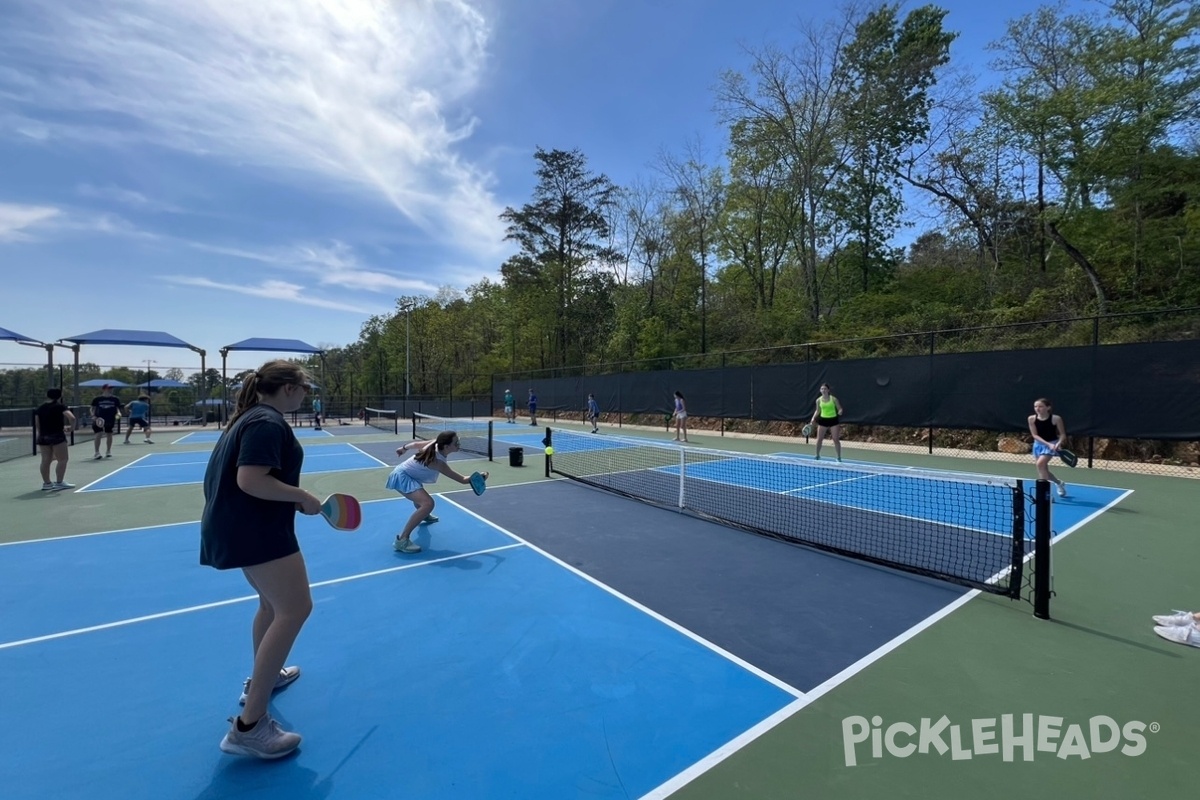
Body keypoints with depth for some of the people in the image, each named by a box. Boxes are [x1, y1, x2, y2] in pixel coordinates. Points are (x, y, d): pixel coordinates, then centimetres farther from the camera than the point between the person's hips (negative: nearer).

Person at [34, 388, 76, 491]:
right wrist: (71, 427, -5)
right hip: (57, 435, -7)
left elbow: (37, 425, 14)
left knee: (45, 460, 10)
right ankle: (59, 483, -5)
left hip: (43, 437, 7)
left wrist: (40, 435, 24)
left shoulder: (40, 408, 11)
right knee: (62, 460, -2)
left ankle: (46, 483, 17)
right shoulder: (60, 406, -6)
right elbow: (72, 417, -21)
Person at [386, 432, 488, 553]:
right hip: (402, 477, -10)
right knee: (428, 503, -31)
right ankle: (402, 540, -25)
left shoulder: (435, 444, -11)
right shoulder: (438, 462, -32)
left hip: (404, 473, 10)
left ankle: (423, 515, 72)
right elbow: (462, 479, -32)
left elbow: (415, 444, 7)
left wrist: (403, 448, 24)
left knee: (421, 497, 39)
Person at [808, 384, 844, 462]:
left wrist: (840, 412, -25)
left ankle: (839, 457, 9)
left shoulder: (833, 399, -8)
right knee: (819, 439, 3)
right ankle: (817, 456, 20)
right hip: (823, 420, 2)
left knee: (836, 439, -2)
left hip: (833, 420, -2)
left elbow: (840, 409, -2)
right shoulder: (818, 400, 0)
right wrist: (813, 419, 2)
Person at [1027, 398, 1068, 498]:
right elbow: (1035, 435, -10)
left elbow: (1063, 434, -8)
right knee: (1044, 470, 13)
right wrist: (1048, 444, -21)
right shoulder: (1032, 418, -9)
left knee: (1040, 463, -25)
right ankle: (1059, 483, 44)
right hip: (1039, 444, 4)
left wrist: (1058, 443, -25)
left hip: (1052, 445, -4)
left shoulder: (1056, 418, -15)